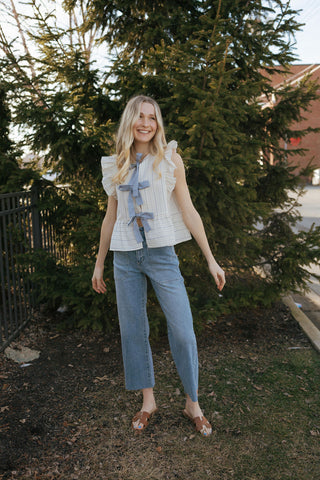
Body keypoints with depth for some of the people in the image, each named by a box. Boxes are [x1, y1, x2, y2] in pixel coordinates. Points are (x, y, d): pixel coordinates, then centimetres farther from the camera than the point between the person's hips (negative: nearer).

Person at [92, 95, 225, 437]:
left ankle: (192, 404, 17)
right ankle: (148, 401, 26)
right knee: (132, 330, 8)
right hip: (125, 257, 3)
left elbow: (188, 211, -1)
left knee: (182, 331, -4)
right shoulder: (115, 165, 9)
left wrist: (210, 259, -4)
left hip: (161, 253, -3)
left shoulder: (169, 158, 1)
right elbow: (110, 217, 14)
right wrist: (99, 263, 16)